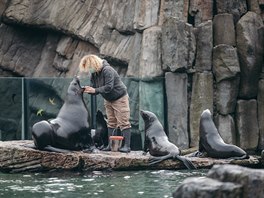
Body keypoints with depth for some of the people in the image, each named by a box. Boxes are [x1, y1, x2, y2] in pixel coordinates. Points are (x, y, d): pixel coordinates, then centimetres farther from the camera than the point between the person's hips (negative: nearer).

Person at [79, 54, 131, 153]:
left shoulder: (107, 70, -27)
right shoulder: (93, 74, -2)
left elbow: (109, 87, -33)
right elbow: (94, 88, 0)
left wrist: (95, 90, -35)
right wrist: (88, 90, -21)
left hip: (119, 98, -8)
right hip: (108, 99, 8)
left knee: (123, 122, -8)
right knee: (111, 122, 9)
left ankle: (127, 146, -9)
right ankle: (110, 145, 13)